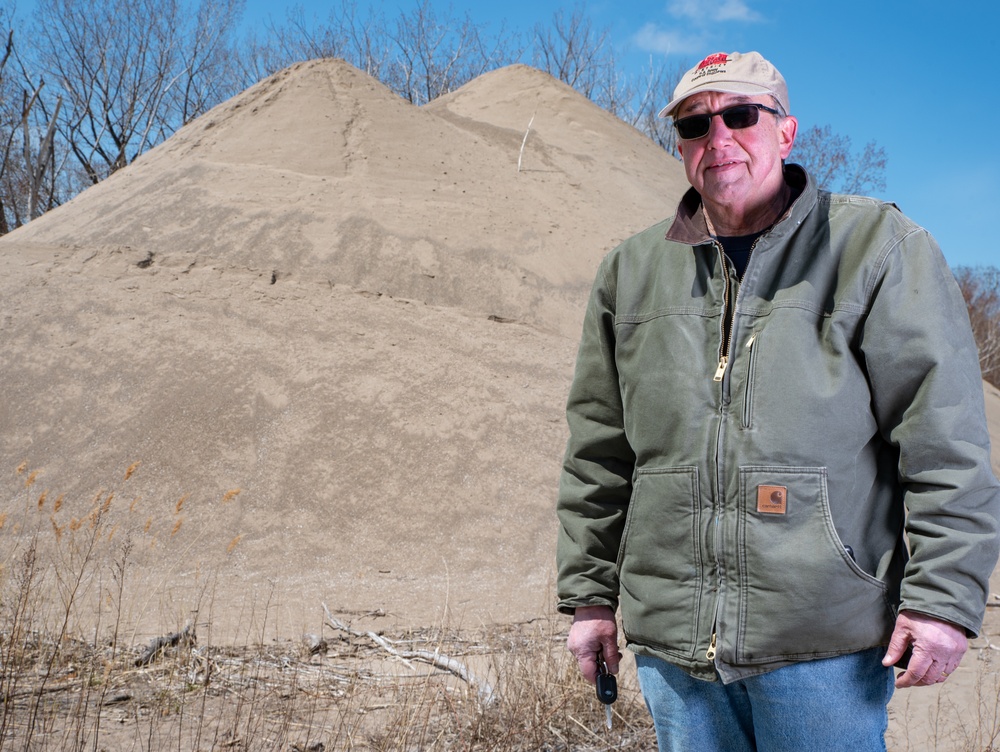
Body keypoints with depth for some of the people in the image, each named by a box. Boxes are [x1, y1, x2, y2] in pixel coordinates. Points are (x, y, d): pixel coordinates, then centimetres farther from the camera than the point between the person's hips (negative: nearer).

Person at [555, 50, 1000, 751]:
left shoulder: (876, 246, 0)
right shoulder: (631, 270, 11)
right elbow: (598, 452, 14)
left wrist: (944, 595, -11)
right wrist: (590, 592, 13)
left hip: (824, 644, -3)